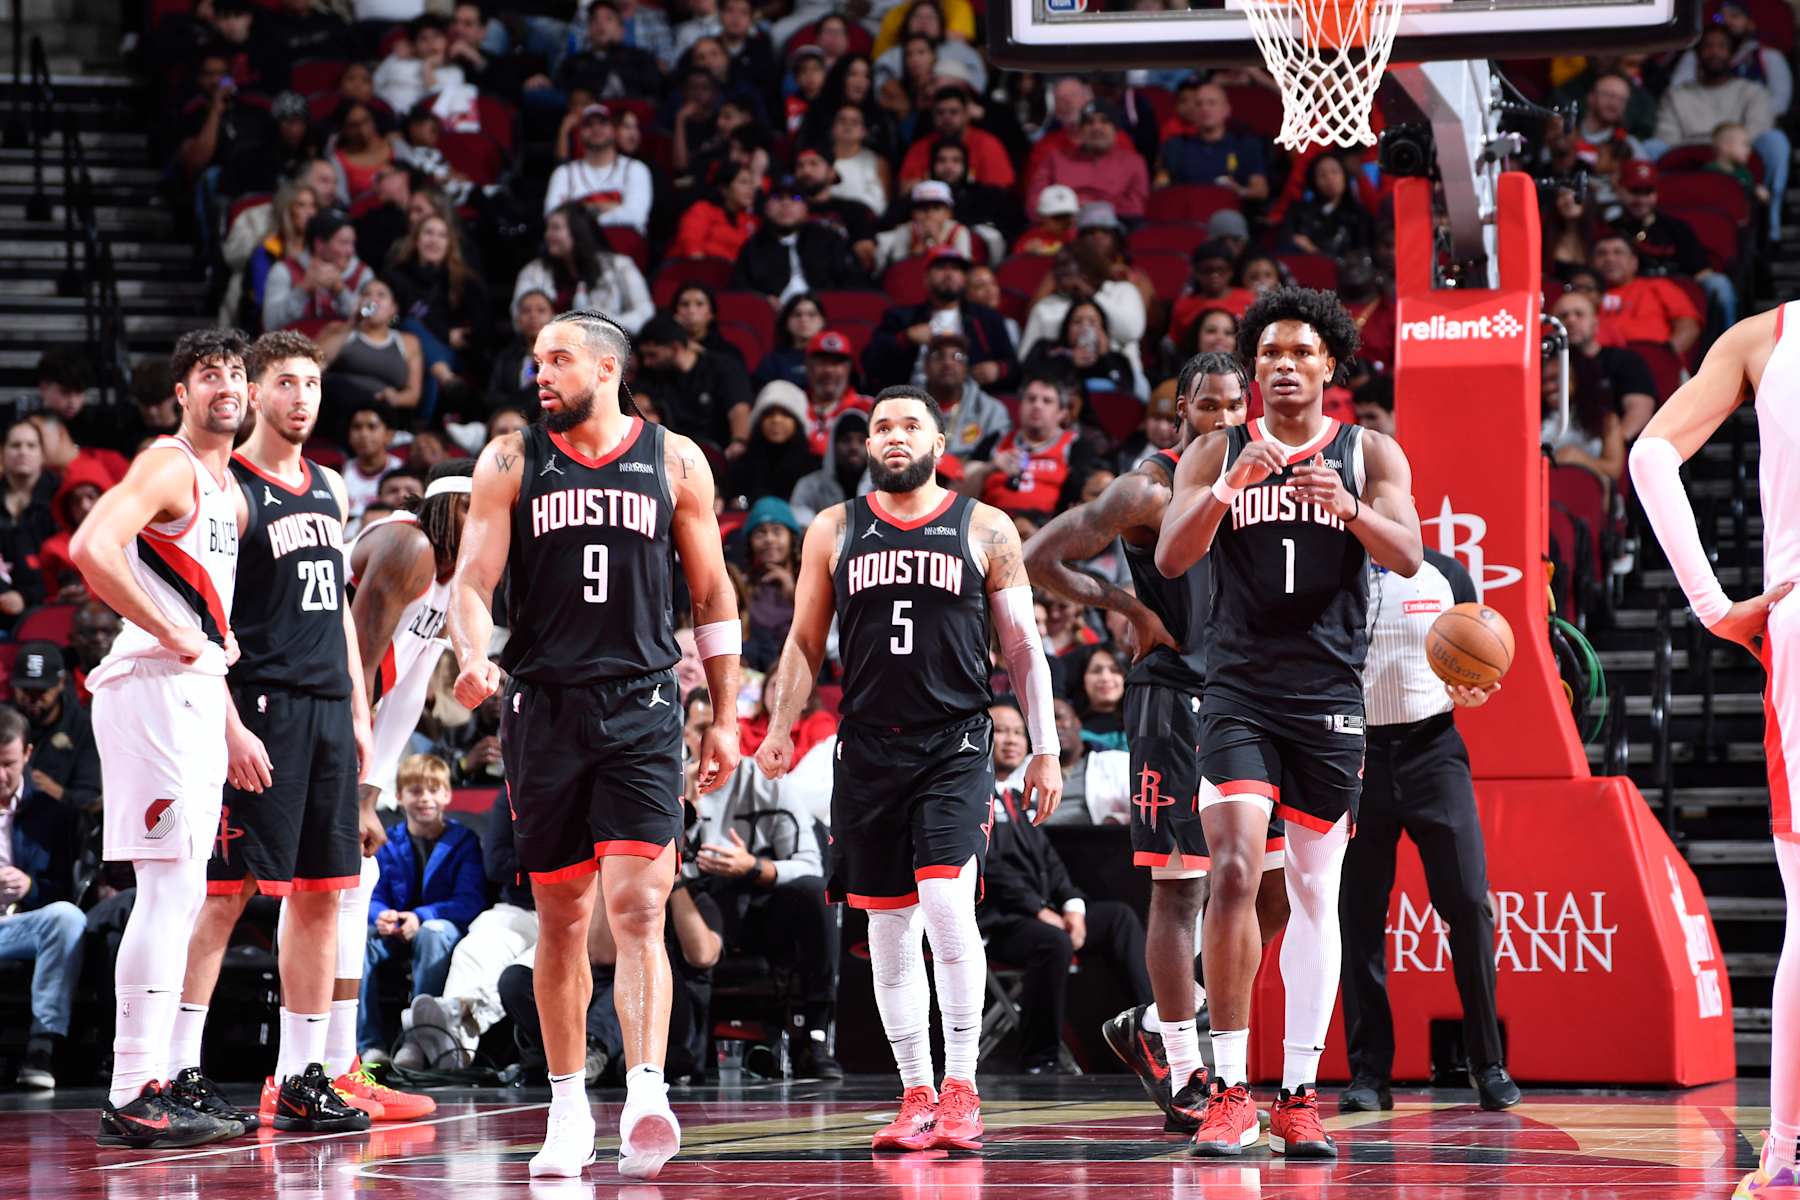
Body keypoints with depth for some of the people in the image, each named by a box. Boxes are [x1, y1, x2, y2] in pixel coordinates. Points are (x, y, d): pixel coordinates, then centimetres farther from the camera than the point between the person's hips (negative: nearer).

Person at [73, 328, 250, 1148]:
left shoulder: (226, 487, 20)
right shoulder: (169, 465, -10)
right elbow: (91, 547, -26)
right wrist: (174, 635, -21)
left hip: (195, 695, 10)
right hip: (155, 689, -10)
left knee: (181, 897, 11)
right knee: (170, 888, -13)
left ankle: (146, 1088, 15)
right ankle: (132, 1096, -13)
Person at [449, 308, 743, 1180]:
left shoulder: (674, 462, 5)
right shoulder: (511, 463, 6)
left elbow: (713, 595, 11)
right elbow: (473, 582, 0)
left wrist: (725, 718, 8)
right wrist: (476, 658, -21)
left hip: (640, 707, -2)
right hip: (544, 707, 2)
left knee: (637, 909, -14)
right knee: (560, 918, 7)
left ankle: (645, 1095, -25)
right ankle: (568, 1110, 18)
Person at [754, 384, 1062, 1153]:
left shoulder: (985, 531, 5)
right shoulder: (834, 532, 10)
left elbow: (1022, 648, 6)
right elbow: (805, 642, 14)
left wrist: (1045, 750, 2)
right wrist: (780, 729, 0)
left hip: (956, 746, -3)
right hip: (868, 749, 3)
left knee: (948, 903, -18)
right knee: (888, 926, 5)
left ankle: (962, 1089, -11)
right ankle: (917, 1098, 12)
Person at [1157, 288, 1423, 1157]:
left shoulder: (1369, 455, 6)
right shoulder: (1216, 453, 6)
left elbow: (1408, 557, -7)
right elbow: (1172, 558, -6)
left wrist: (1347, 507, -26)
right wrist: (1232, 485, -22)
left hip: (1329, 697, 1)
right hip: (1238, 692, -1)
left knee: (1316, 892, 5)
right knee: (1235, 872, -15)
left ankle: (1300, 1094, 11)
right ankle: (1229, 1091, -11)